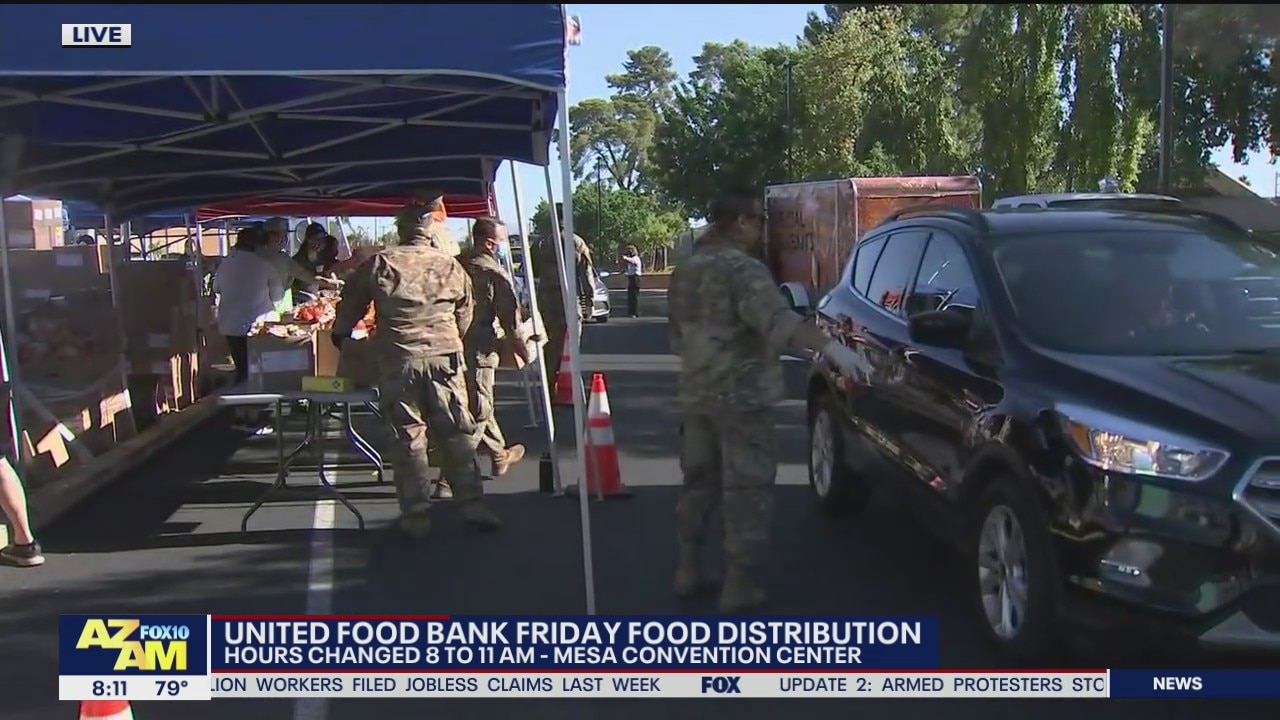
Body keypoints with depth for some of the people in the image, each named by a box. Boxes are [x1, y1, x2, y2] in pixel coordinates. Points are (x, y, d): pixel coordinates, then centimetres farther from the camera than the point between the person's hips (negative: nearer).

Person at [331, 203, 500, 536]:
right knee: (458, 433, 8)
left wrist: (339, 336, 25)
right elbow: (465, 313, 12)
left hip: (398, 361, -1)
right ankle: (472, 505, 11)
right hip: (445, 356, 1)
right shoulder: (451, 266, 4)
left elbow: (350, 305, 9)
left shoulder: (379, 264, 0)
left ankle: (416, 514, 10)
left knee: (408, 437, 5)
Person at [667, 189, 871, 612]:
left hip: (695, 394, 9)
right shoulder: (742, 268, -14)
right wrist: (829, 346, -42)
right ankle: (739, 587, 1)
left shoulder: (685, 271, 14)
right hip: (740, 397, -9)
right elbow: (776, 319, -32)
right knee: (746, 492, -2)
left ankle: (689, 570, 25)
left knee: (699, 484, 18)